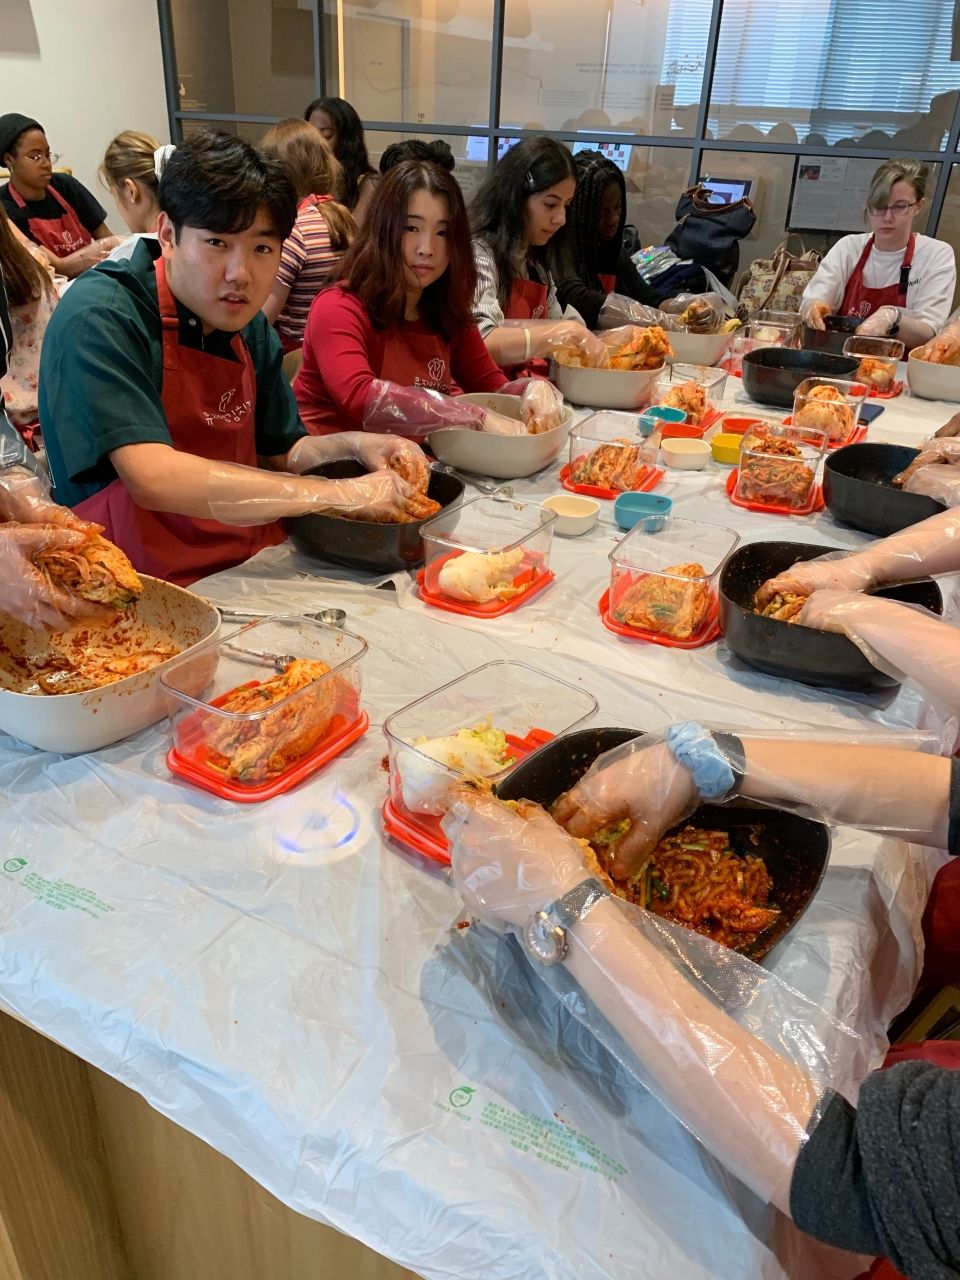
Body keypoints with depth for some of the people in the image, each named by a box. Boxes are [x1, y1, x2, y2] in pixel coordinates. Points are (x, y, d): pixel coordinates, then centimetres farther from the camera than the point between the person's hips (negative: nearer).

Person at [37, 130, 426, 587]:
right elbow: (153, 478, -27)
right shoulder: (98, 320, -14)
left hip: (258, 570, 8)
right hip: (147, 589, -7)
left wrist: (352, 447, -4)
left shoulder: (250, 327, 7)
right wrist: (337, 494, -25)